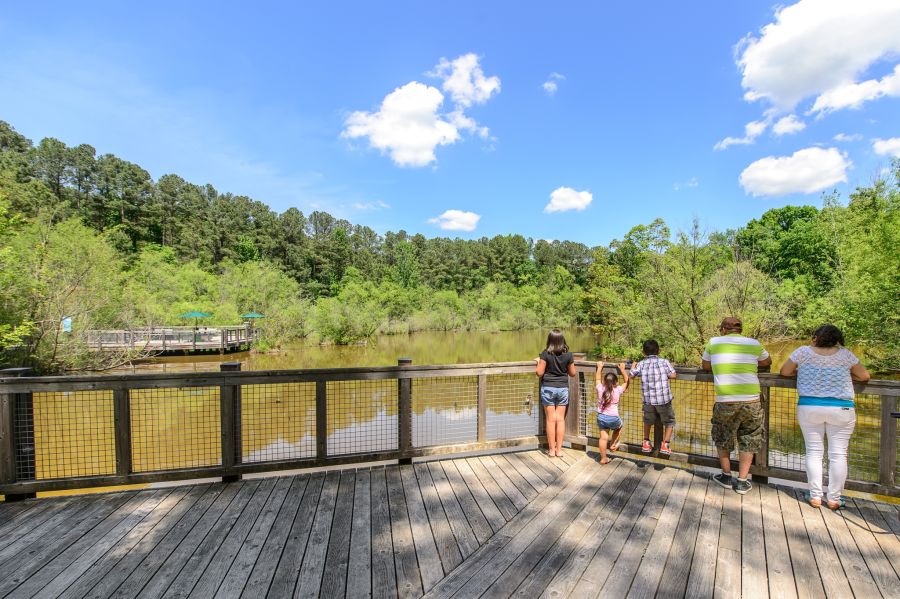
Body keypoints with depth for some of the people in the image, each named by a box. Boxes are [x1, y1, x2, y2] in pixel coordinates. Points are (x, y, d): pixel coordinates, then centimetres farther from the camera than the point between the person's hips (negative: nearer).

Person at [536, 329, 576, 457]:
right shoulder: (568, 354, -4)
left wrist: (538, 363, 5)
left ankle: (551, 449, 13)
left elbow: (539, 373, -12)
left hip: (548, 388, -2)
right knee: (560, 419, 9)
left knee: (551, 419, 6)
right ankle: (559, 449, 15)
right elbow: (572, 373, 4)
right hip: (563, 388, 2)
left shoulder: (545, 354, -14)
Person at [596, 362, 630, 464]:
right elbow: (627, 380, 8)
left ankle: (603, 458, 13)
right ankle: (613, 445, 38)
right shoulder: (618, 390, -8)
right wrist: (622, 369, 19)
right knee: (618, 427, 31)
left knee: (603, 437, 8)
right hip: (613, 418, -2)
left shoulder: (600, 389, -4)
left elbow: (597, 378, 17)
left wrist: (599, 367, 29)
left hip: (601, 417, 2)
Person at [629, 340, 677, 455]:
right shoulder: (664, 362, -3)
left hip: (647, 399, 2)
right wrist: (664, 374, 12)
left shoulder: (641, 364, 1)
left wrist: (634, 366, 26)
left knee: (648, 420, 25)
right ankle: (665, 444, 7)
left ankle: (646, 443, 29)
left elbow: (631, 375, 6)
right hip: (663, 398, -2)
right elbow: (673, 375, -9)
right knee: (669, 421, 18)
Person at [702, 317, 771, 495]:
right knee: (748, 441, 18)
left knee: (722, 439, 20)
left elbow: (706, 366, 18)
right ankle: (742, 482, 22)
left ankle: (726, 476, 30)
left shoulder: (714, 342, 5)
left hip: (725, 402, -1)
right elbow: (767, 361, 29)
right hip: (751, 401, 2)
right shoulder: (754, 344, 9)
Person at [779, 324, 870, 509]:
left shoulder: (803, 352, -2)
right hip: (841, 409, 1)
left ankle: (815, 496, 10)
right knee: (838, 454, 7)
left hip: (809, 408, 0)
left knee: (814, 452, 7)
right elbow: (864, 376, 9)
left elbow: (784, 372, 3)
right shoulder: (845, 354, 1)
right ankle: (834, 499, 11)